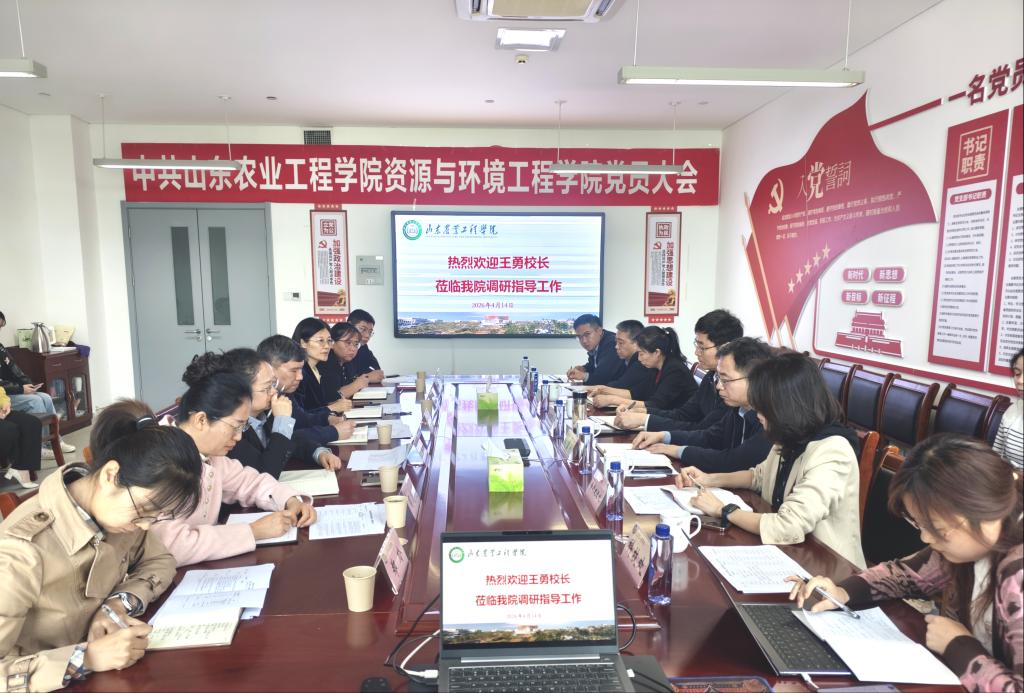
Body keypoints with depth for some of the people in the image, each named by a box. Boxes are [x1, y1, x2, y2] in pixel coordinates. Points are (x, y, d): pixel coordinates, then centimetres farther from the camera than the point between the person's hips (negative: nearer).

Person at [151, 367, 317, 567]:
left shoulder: (205, 452, 1)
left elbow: (247, 481, 14)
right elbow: (173, 546, -31)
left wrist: (292, 501, -3)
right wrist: (254, 531, -23)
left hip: (204, 567, 7)